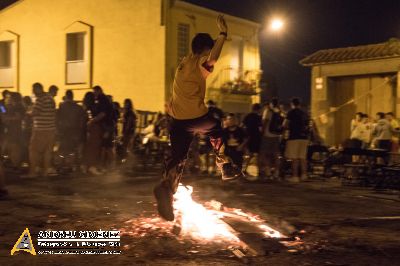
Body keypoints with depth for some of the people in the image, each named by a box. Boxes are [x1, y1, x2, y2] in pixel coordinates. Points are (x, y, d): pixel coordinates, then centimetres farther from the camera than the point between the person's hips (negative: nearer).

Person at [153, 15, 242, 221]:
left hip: (177, 119, 6)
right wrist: (222, 35, -23)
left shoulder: (183, 63, 20)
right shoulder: (200, 61, -4)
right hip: (197, 116, -6)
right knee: (217, 132, 25)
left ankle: (166, 187, -23)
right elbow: (212, 59, -27)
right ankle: (226, 167, 27)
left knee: (177, 157, 1)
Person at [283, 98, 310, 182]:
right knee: (302, 157, 11)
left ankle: (295, 176, -6)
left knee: (294, 158, -5)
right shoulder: (305, 113, 13)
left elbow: (285, 125, -8)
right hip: (304, 137, 6)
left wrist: (290, 127, 11)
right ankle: (304, 174, 9)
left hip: (294, 136, -6)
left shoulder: (292, 112, -5)